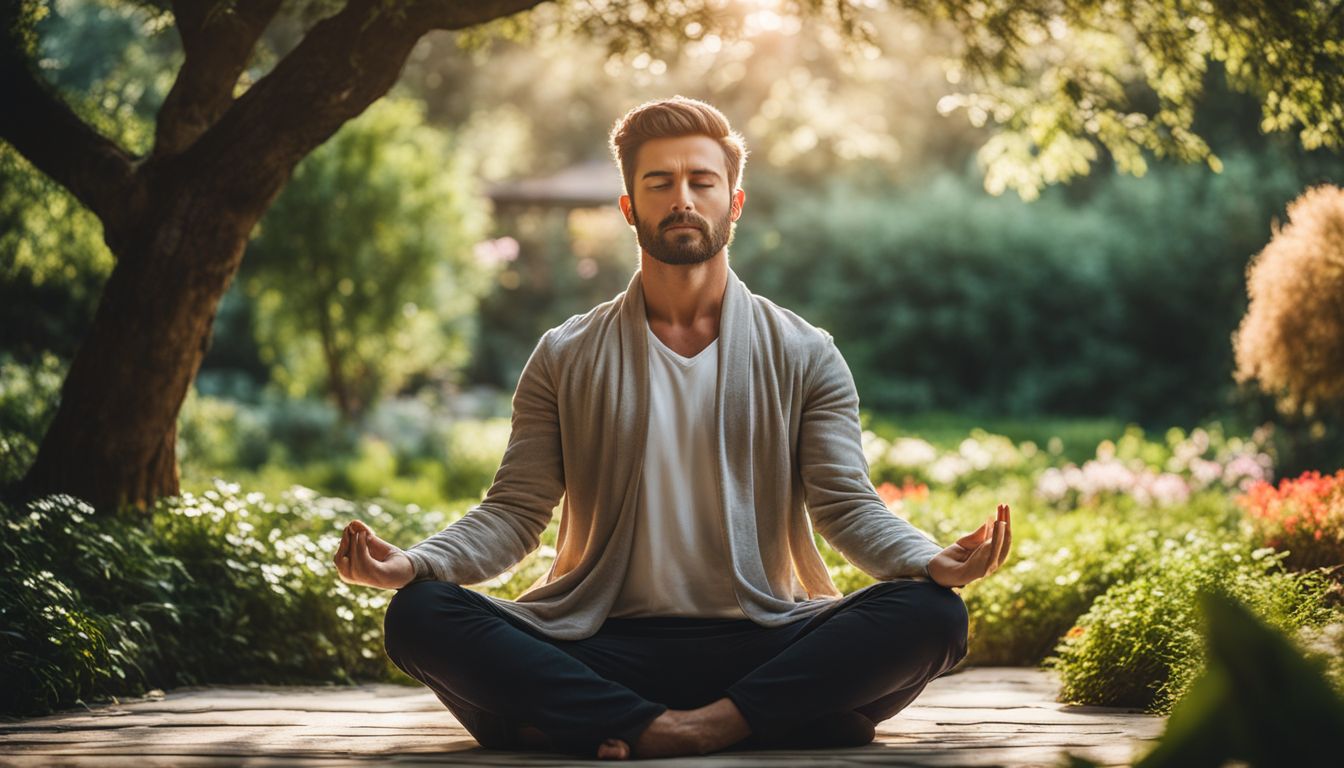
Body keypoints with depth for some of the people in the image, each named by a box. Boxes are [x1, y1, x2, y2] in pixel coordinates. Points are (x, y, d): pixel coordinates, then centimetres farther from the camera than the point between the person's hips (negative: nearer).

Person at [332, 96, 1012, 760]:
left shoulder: (802, 355, 11)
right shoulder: (566, 358, 13)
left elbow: (847, 506, 3)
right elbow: (515, 511, 6)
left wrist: (931, 560, -20)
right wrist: (412, 564, -14)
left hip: (761, 644, 0)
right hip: (602, 648, 0)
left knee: (929, 614, -28)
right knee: (418, 616, -25)